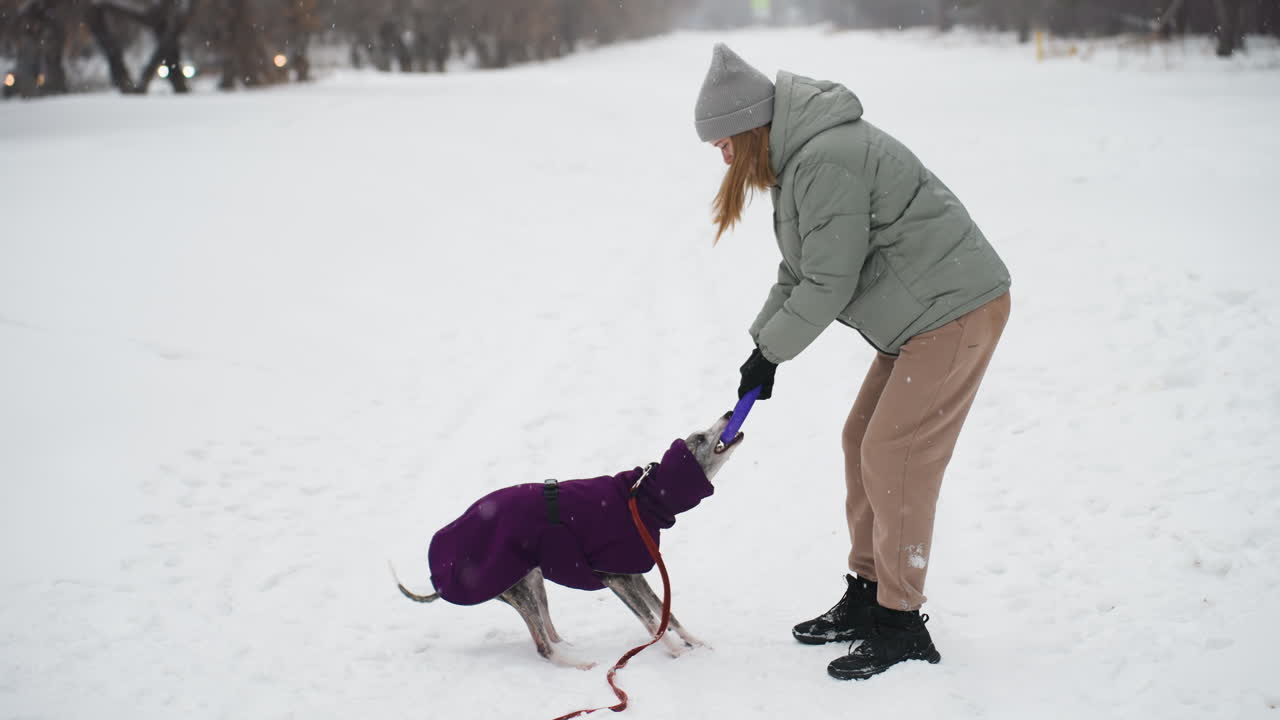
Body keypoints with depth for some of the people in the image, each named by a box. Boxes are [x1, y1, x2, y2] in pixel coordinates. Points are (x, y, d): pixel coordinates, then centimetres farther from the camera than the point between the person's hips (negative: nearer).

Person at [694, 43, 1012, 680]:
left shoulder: (826, 160, -22)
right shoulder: (801, 158, 13)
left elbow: (829, 283, -20)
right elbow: (798, 271, 18)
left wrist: (770, 351, -8)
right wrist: (762, 343, 9)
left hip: (956, 310, -11)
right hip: (921, 315, 11)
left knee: (893, 456, -10)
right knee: (862, 442, 13)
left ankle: (902, 625, 0)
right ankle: (867, 595, 24)